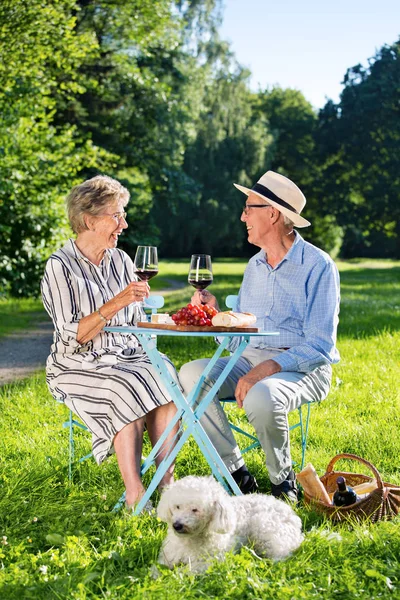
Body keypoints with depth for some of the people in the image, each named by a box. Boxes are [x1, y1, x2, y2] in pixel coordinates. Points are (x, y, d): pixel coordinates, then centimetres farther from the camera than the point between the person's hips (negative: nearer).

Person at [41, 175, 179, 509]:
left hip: (126, 357, 5)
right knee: (128, 389, -33)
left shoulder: (121, 260, 11)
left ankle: (167, 480, -24)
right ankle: (133, 491, -29)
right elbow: (72, 337, -16)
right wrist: (116, 303, -25)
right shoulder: (60, 267, -8)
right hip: (79, 366, -5)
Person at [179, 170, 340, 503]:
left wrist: (269, 368, -27)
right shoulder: (255, 266, 14)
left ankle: (284, 480, -8)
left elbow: (320, 346, -15)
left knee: (260, 398, -37)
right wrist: (215, 313, -2)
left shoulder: (317, 266, -9)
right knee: (191, 375, -18)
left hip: (304, 368, -7)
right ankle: (236, 473, -12)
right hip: (253, 359, 7)